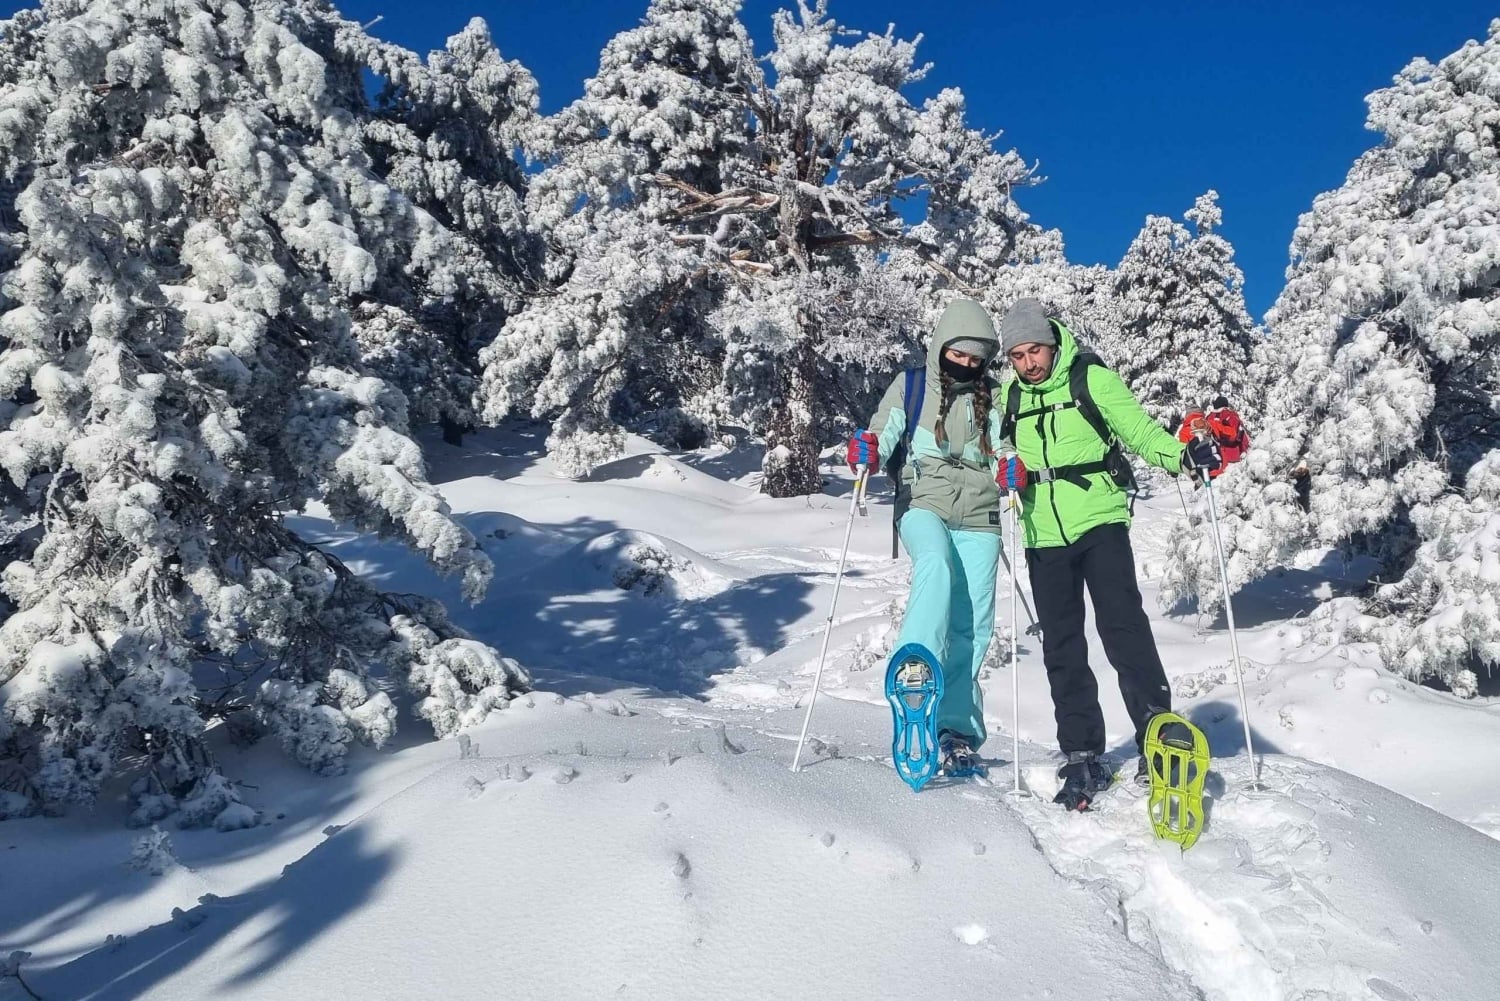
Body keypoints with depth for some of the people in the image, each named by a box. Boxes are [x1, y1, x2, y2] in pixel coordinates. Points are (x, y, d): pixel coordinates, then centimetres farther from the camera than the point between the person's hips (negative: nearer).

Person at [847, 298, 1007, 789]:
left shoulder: (992, 397, 15)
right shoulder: (910, 386, 9)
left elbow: (1000, 455, 10)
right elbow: (884, 438, 2)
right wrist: (867, 451, -21)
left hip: (977, 515, 2)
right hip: (923, 504, -2)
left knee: (972, 625, -5)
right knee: (936, 566, -35)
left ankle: (955, 731, 3)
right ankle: (914, 670, -49)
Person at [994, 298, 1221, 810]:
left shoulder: (1091, 378, -3)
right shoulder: (1009, 397, 10)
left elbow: (1139, 430, -8)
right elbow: (997, 453, 16)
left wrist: (1183, 455, -25)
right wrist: (1005, 469, -8)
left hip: (1099, 522, -4)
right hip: (1044, 537, 4)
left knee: (1123, 625, -15)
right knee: (1062, 648, 5)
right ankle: (1082, 757, 13)